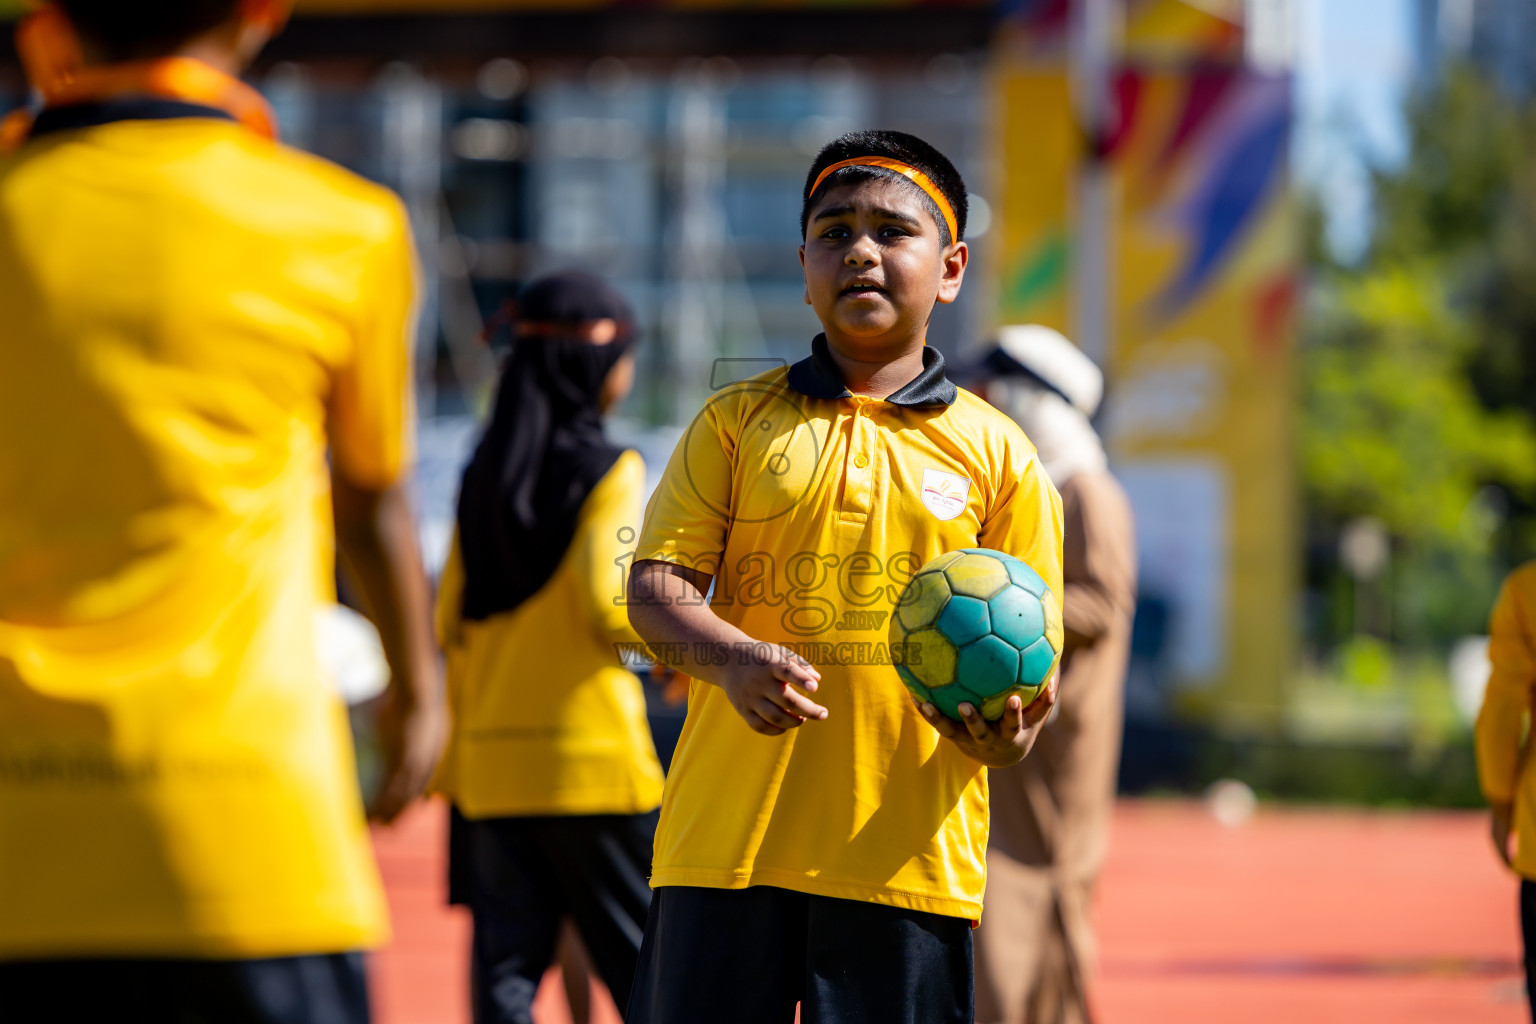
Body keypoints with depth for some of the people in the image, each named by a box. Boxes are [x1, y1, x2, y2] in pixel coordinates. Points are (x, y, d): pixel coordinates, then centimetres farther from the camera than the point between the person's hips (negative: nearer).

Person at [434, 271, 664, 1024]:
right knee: (640, 957, 4)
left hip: (489, 757, 5)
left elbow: (451, 619, 11)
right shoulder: (607, 470, -7)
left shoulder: (483, 474, 10)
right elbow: (611, 606, -16)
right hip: (588, 754, -5)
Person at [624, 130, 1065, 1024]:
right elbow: (656, 585, 4)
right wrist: (733, 658, -18)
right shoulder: (738, 422, 11)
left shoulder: (994, 454, 9)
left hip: (910, 846, 0)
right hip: (729, 836, 0)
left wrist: (1009, 731, -14)